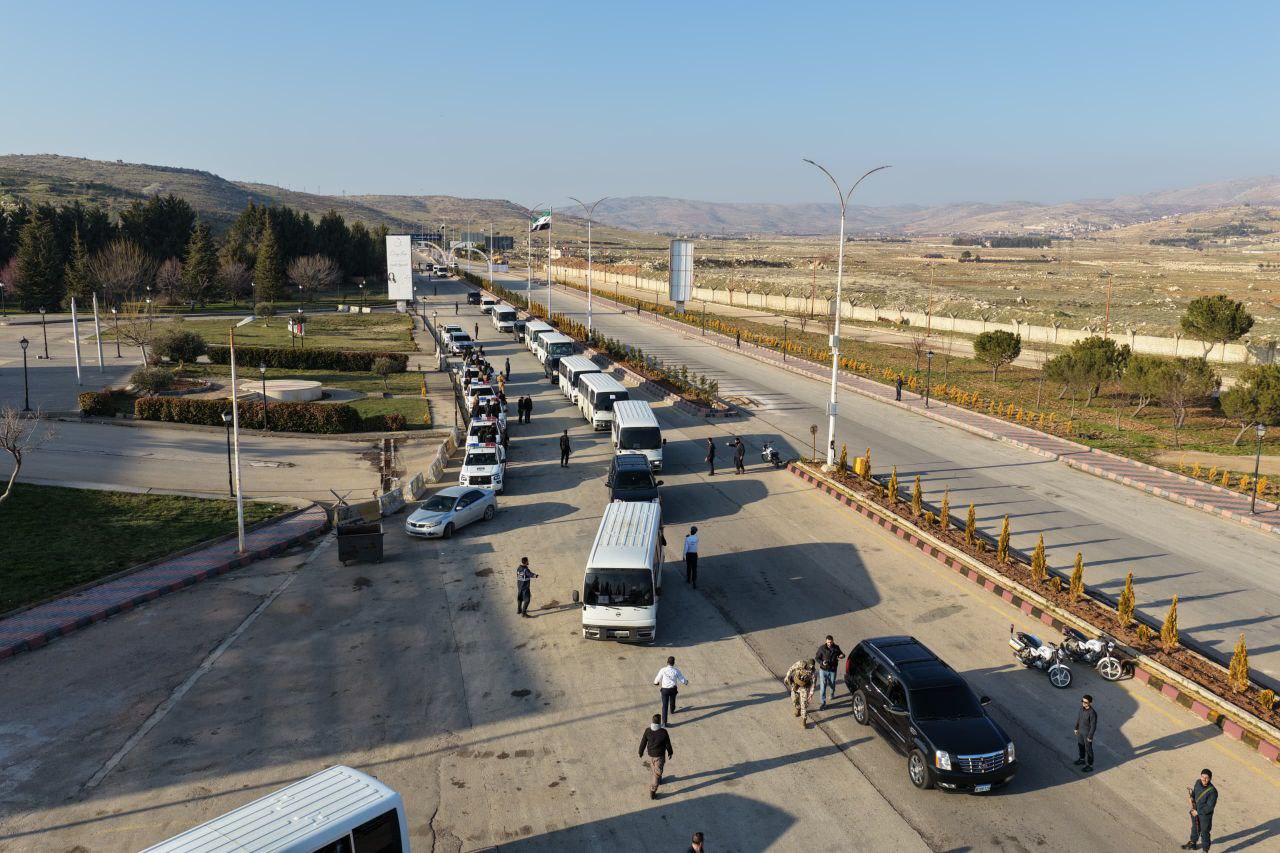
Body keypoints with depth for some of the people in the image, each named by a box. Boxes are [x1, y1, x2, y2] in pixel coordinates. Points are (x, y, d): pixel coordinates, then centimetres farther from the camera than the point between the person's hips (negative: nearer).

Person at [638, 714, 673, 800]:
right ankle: (652, 793, 13)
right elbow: (668, 744, -13)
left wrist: (641, 752, 10)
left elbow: (643, 743, -8)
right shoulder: (663, 732, -27)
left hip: (650, 754, 3)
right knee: (657, 773, 10)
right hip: (660, 756, -3)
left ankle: (659, 780, 57)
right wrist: (670, 752, 7)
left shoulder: (647, 731, -19)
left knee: (654, 768, 32)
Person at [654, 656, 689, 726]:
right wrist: (686, 682, 20)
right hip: (673, 689, 2)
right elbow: (683, 680, -5)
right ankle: (672, 710, 61)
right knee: (672, 700, 32)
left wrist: (656, 682, 21)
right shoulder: (676, 671, -14)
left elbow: (657, 680, -4)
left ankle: (664, 722, -1)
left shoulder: (663, 670, -16)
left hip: (665, 689, -2)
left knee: (665, 705, 4)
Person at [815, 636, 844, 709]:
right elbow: (817, 658, -6)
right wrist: (822, 662, -25)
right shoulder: (822, 648, -12)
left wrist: (842, 655, -14)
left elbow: (840, 653, 12)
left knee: (832, 684, 19)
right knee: (823, 686, -6)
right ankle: (822, 702, -2)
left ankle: (832, 694, 51)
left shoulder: (836, 648, -5)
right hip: (823, 670, -2)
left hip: (832, 670, 2)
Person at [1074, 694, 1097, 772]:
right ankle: (1082, 759, 49)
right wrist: (1076, 728, 15)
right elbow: (1078, 717, 6)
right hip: (1080, 731, 7)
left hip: (1087, 733, -7)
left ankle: (1089, 766, 28)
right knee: (1081, 745, 25)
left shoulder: (1092, 713, -32)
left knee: (1088, 749, 11)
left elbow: (1093, 726, -23)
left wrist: (1090, 737, -16)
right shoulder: (1082, 708, -11)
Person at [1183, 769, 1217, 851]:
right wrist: (1192, 797, -11)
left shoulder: (1212, 791, -29)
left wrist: (1198, 812, -18)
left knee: (1204, 833, 10)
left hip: (1205, 815, -6)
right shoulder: (1198, 782, -11)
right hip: (1195, 811, 6)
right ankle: (1192, 843, 48)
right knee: (1195, 828, 27)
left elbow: (1209, 807, -23)